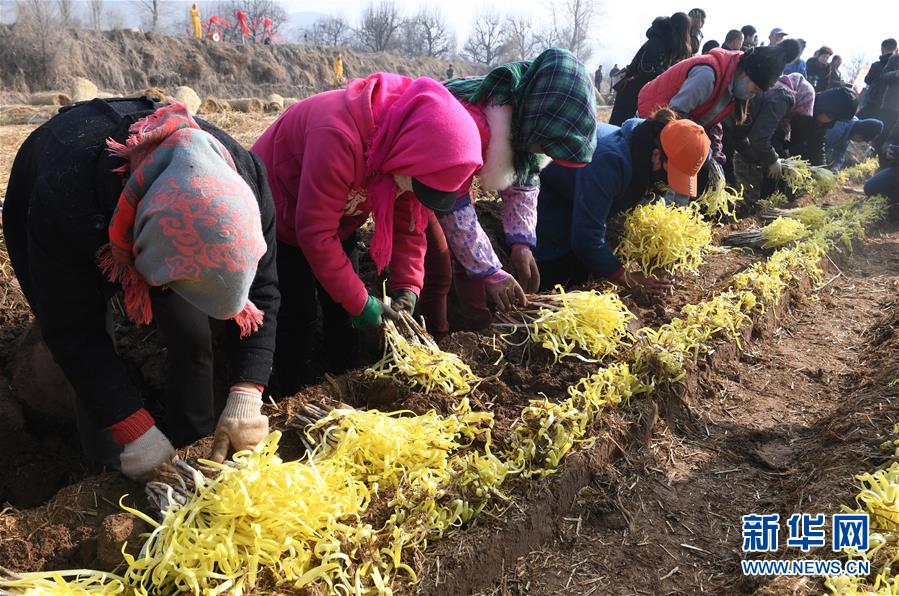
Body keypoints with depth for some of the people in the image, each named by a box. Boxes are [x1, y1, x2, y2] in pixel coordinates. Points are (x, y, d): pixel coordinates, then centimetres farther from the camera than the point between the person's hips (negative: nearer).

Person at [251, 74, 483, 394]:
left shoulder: (413, 139, -19)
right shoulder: (339, 138, -42)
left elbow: (409, 223, -8)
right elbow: (315, 233, -35)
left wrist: (407, 287, -18)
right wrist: (359, 302, -29)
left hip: (338, 217, 6)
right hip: (283, 217, -6)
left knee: (342, 308, 7)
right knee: (301, 313, -8)